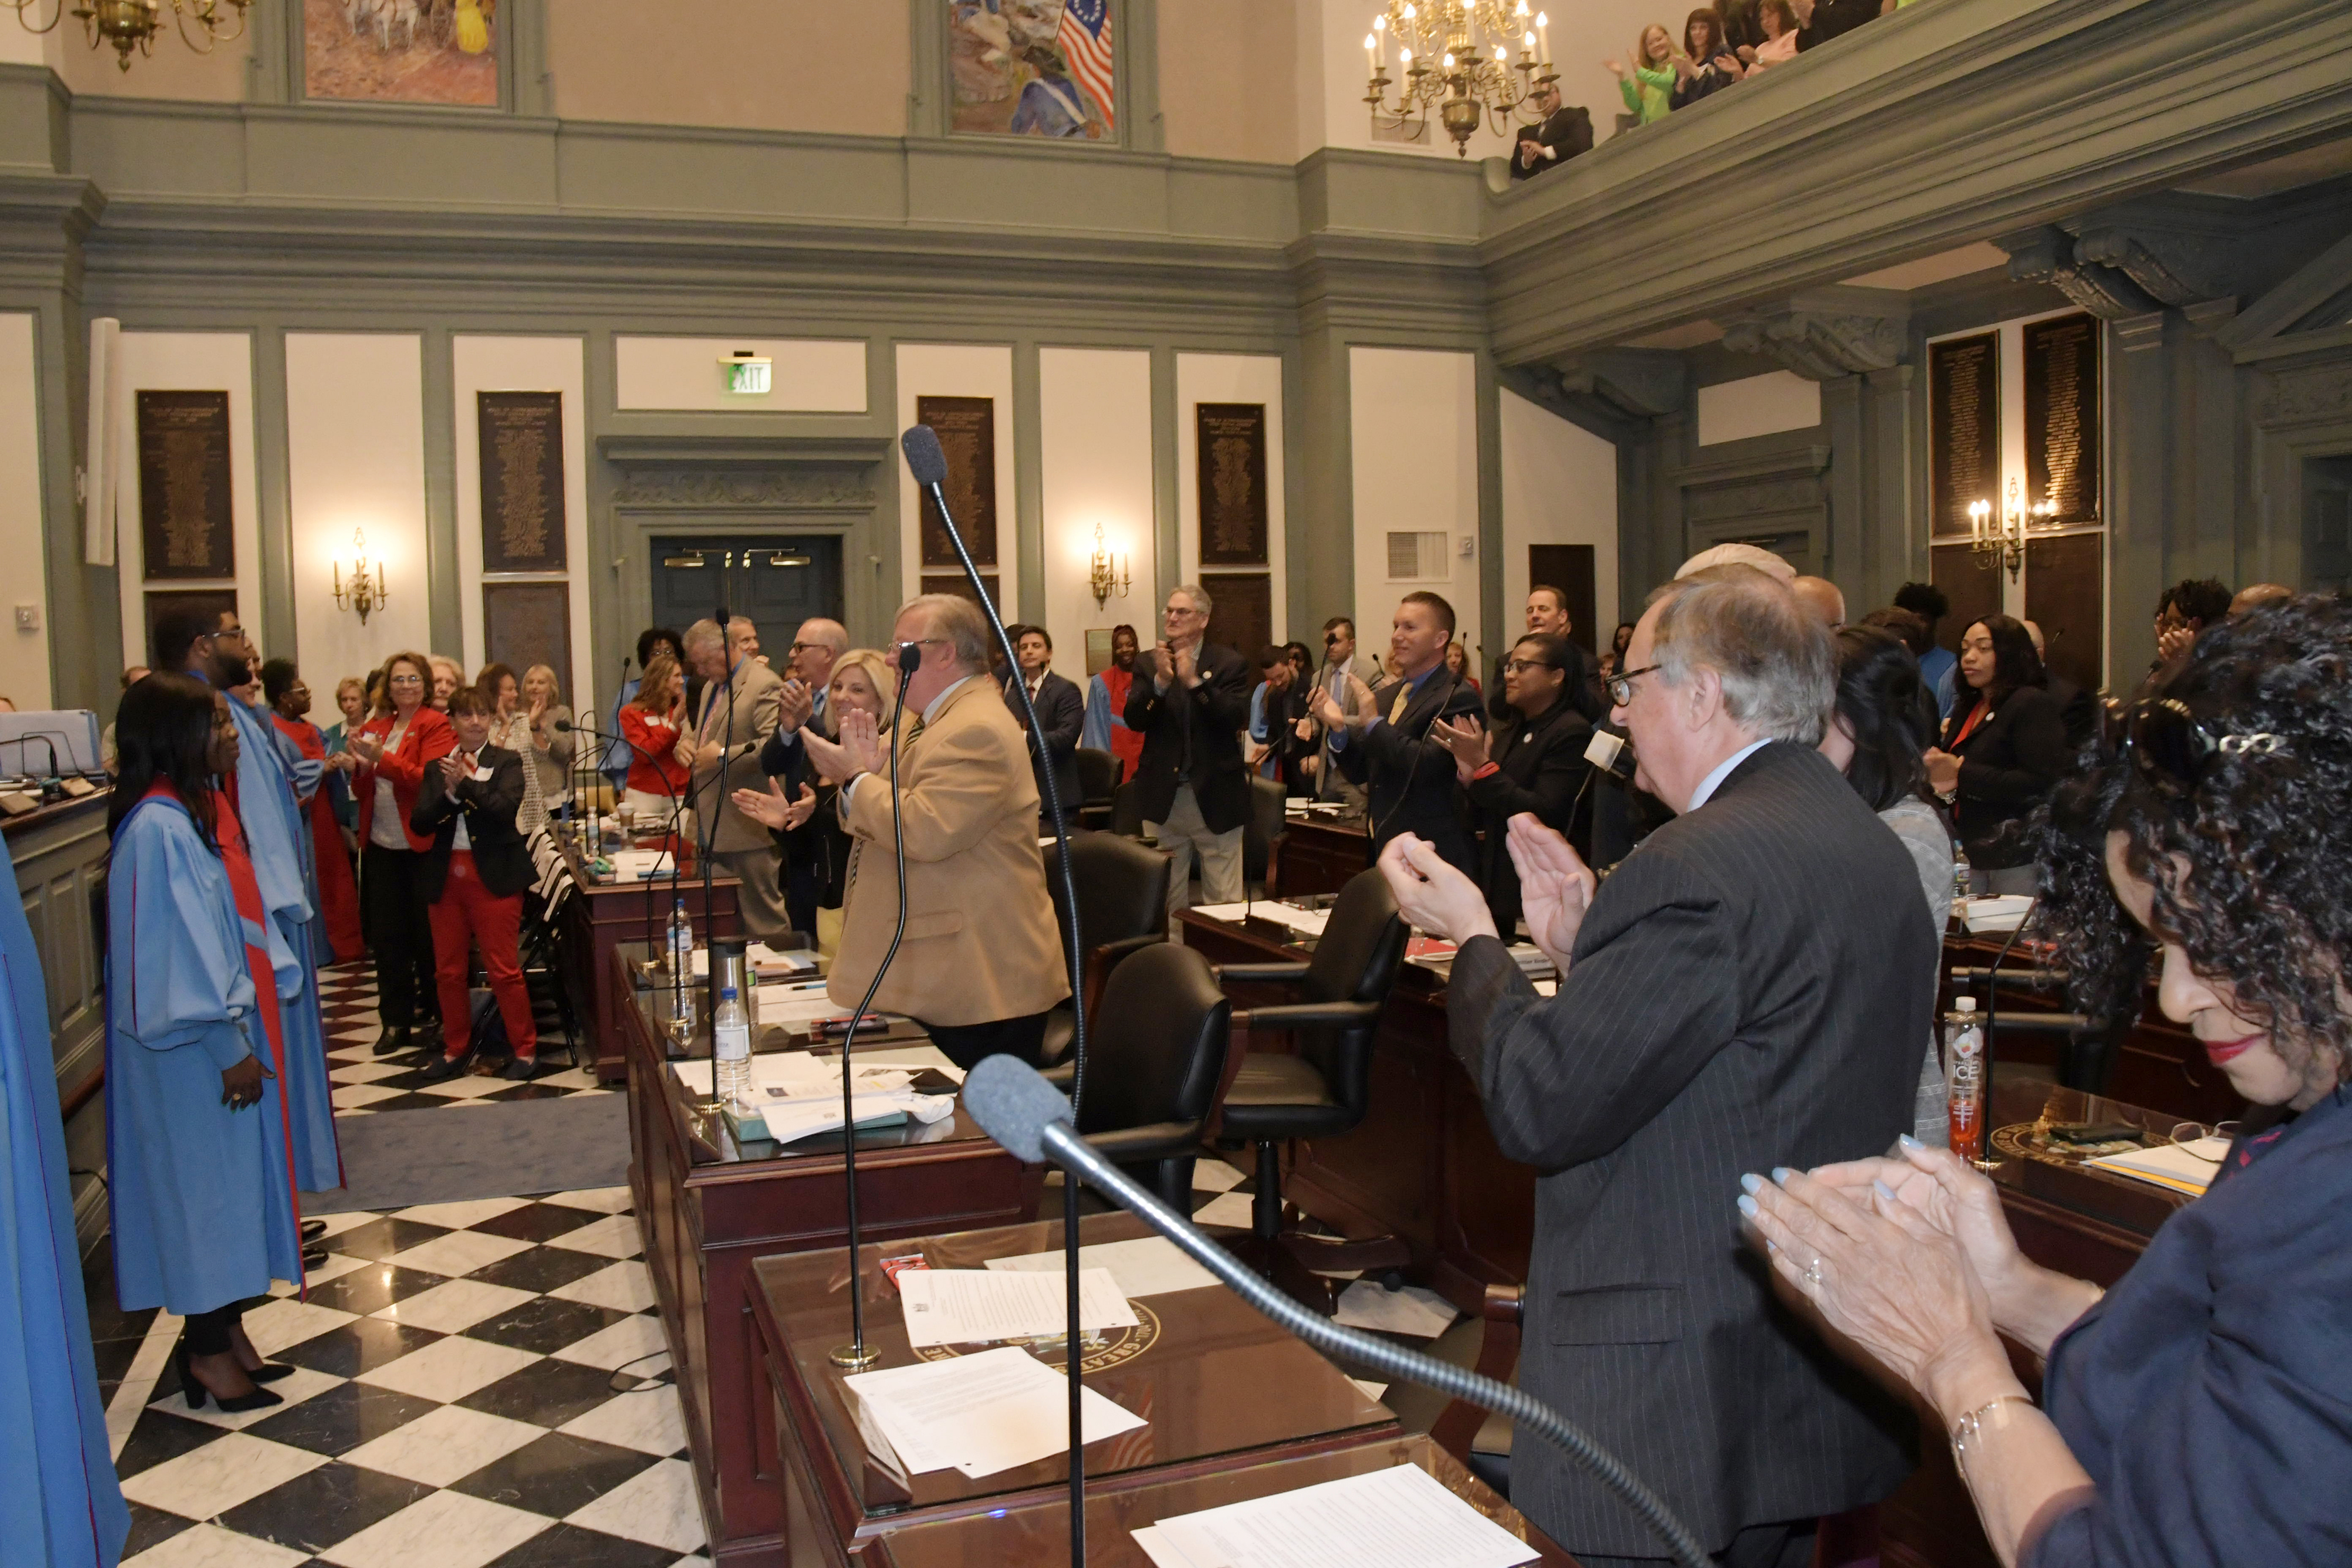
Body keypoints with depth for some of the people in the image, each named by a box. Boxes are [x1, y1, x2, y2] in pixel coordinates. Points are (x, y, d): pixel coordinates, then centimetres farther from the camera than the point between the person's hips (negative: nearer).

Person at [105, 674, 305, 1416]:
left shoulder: (195, 812, 9)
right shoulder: (159, 829, -20)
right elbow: (178, 954, -21)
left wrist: (241, 1036, 13)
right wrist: (231, 1052, -18)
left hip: (222, 1035, 9)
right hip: (193, 1050, -9)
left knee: (231, 1182, 15)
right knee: (204, 1182, 2)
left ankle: (222, 1331, 26)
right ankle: (209, 1350, 16)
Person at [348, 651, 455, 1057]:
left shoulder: (437, 726, -4)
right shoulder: (375, 728, 13)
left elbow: (428, 779, -18)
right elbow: (362, 792, 13)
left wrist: (381, 758, -26)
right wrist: (362, 767, -7)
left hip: (422, 845, -5)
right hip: (381, 846, 5)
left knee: (429, 936, 2)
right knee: (387, 937, 7)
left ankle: (440, 1017, 14)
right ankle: (395, 1021, 16)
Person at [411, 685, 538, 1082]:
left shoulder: (507, 761, 3)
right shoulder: (437, 768, 11)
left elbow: (507, 807, -14)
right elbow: (419, 823, 0)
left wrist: (466, 783, -17)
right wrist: (450, 793, -14)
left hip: (494, 876, -4)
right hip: (446, 877, 4)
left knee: (504, 969, -3)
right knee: (449, 971, 10)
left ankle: (525, 1049, 7)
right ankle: (456, 1049, 23)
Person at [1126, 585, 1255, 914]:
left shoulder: (1230, 664, 0)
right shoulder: (1149, 664, 6)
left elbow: (1238, 718, -14)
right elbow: (1134, 721, -5)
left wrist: (1195, 681, -23)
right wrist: (1160, 682, -20)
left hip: (1216, 797, -2)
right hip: (1163, 798, 2)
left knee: (1226, 901, 0)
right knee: (1165, 900, 10)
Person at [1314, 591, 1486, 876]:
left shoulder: (1458, 697, -11)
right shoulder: (1385, 696, 14)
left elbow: (1429, 765, -23)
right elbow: (1360, 773, 12)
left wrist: (1374, 723, -18)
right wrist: (1339, 727, -5)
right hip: (1384, 849, 7)